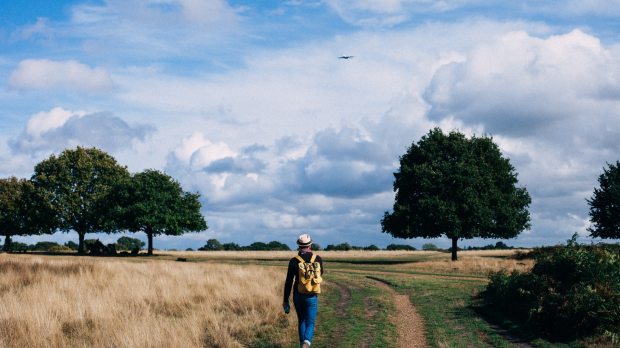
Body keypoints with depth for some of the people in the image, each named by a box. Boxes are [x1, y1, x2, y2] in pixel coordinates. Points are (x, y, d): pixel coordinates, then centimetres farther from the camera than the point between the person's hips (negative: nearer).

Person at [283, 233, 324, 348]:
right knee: (310, 324, 1)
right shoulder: (317, 259, -5)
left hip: (297, 296, 1)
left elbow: (288, 282, -6)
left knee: (301, 321, 20)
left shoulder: (294, 261, -7)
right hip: (311, 297, -1)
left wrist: (285, 300, 2)